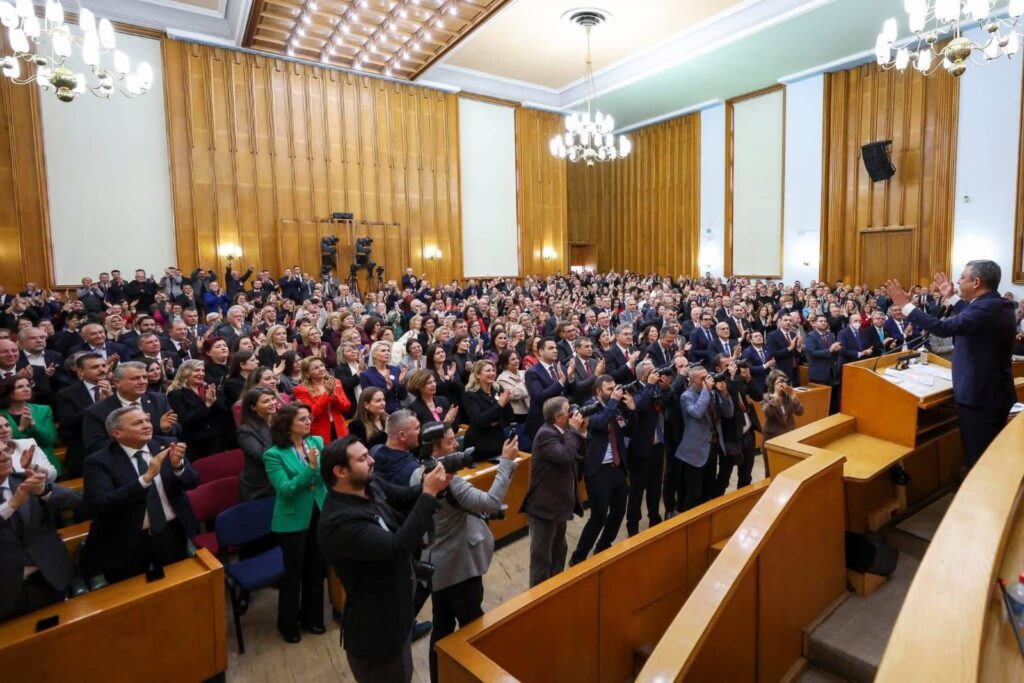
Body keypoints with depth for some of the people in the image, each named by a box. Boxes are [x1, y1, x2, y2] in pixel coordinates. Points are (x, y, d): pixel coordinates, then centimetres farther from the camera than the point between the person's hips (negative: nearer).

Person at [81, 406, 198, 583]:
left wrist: (178, 466, -23)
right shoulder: (99, 461, -11)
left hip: (172, 534, 3)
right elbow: (102, 504, -23)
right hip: (127, 542, -3)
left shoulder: (166, 445, -3)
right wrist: (146, 477, -31)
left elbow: (193, 482, -2)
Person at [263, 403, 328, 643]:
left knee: (316, 569, 18)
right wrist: (310, 468, -30)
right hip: (293, 521, -4)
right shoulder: (274, 454, -15)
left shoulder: (317, 441, -3)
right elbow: (285, 491, -22)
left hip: (319, 515, 4)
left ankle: (311, 616, 40)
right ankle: (288, 623, 34)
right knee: (293, 572, 12)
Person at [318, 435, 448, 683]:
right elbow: (398, 548, -37)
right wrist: (429, 494, -36)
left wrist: (430, 485, -19)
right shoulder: (339, 521, -34)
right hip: (375, 630, -8)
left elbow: (405, 498, 3)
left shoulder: (371, 484, -8)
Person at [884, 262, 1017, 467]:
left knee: (978, 456, 1)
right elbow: (970, 318, 25)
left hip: (981, 396, -10)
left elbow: (944, 328, -32)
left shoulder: (987, 308, -25)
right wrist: (951, 297, 26)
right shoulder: (998, 304, 6)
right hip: (993, 391, 10)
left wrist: (905, 305, -27)